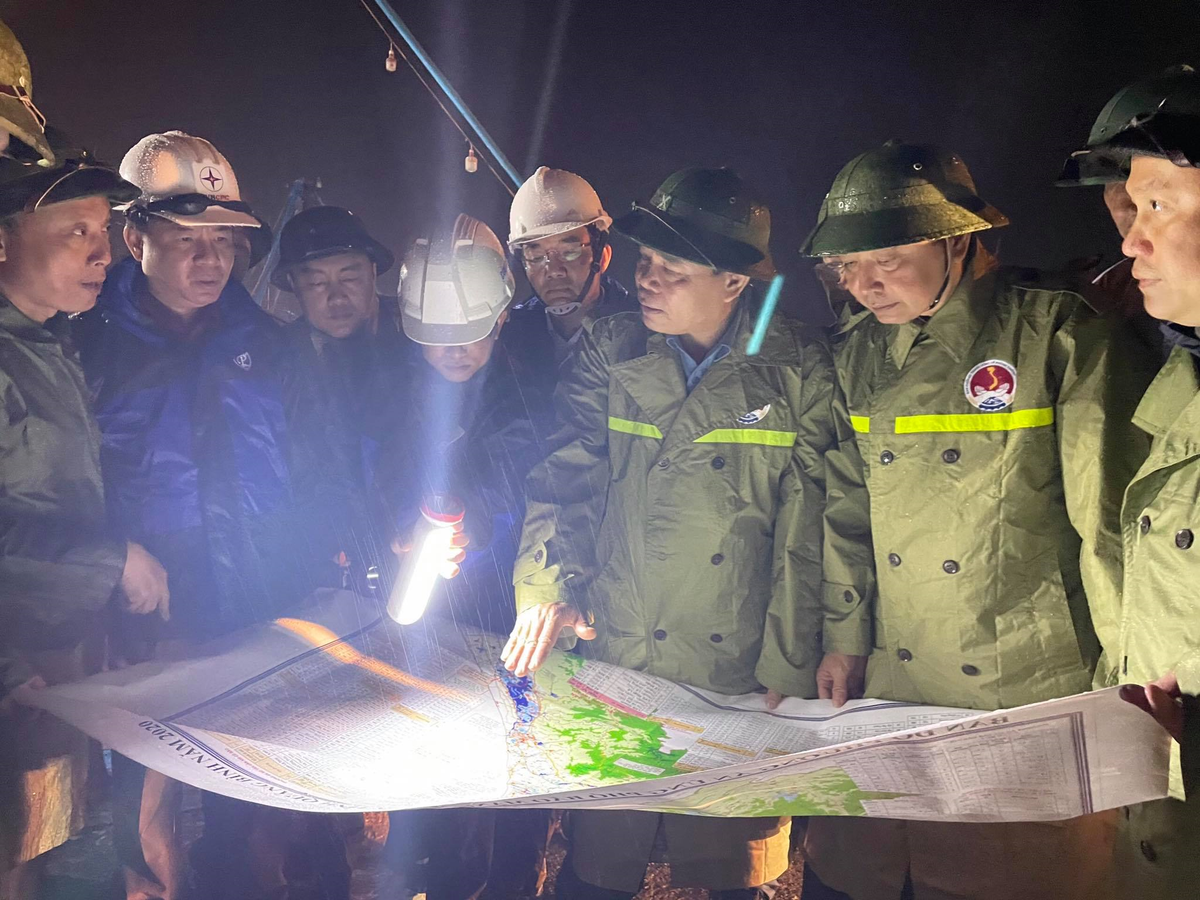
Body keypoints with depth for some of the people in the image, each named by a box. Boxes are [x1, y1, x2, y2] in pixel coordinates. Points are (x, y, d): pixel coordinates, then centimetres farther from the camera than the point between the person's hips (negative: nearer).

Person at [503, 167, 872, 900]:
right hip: (616, 668, 2)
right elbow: (566, 478, 2)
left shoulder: (799, 368, -4)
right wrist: (548, 586, -12)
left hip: (750, 686, -1)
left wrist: (836, 645, -4)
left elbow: (834, 512, -2)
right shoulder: (610, 354, 2)